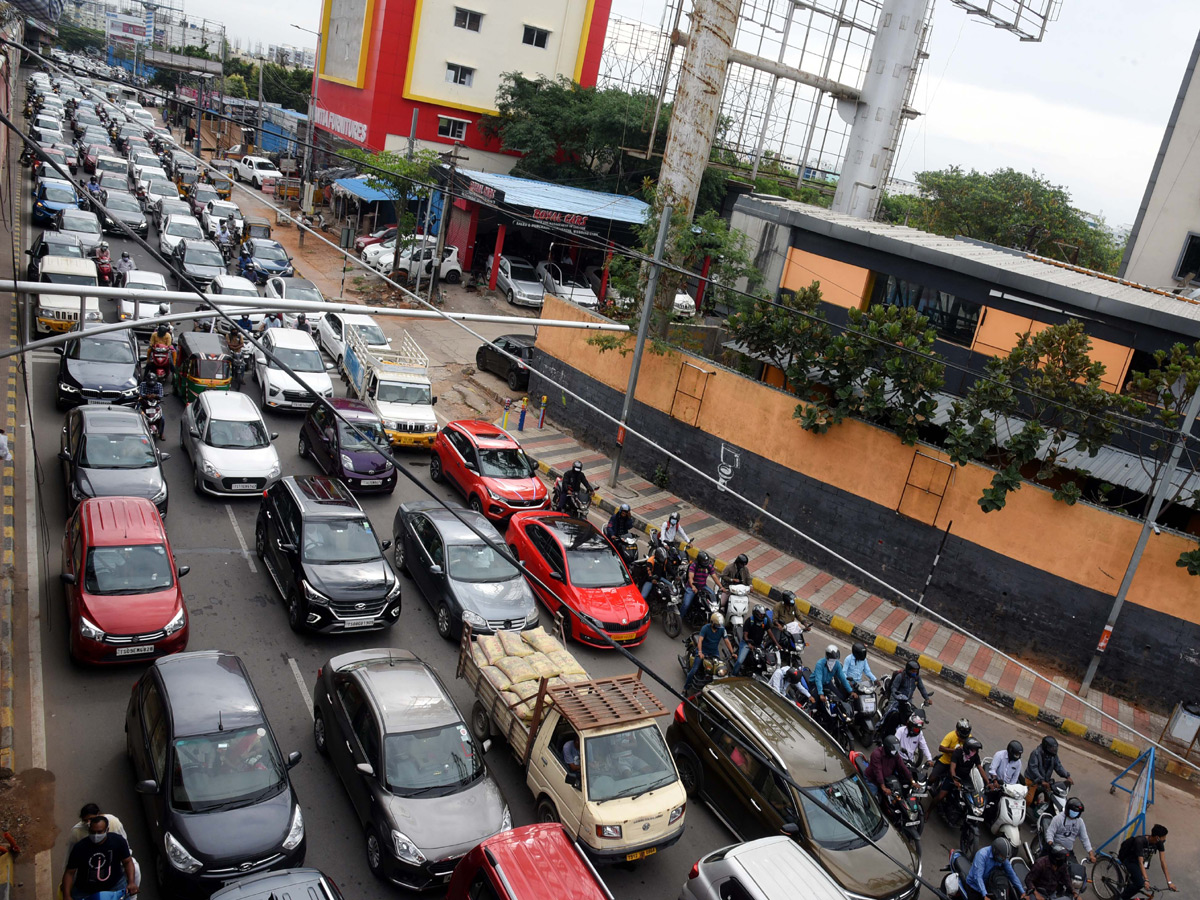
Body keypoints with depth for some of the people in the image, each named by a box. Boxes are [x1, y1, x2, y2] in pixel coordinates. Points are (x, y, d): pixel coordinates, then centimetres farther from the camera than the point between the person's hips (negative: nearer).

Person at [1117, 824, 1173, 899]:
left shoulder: (1159, 842, -19)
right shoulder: (1140, 841, -37)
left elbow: (1163, 861, -19)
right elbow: (1140, 863, -37)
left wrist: (1169, 882, -23)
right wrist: (1146, 880, -45)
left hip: (1136, 858, 6)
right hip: (1127, 858, -6)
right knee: (1140, 883, -19)